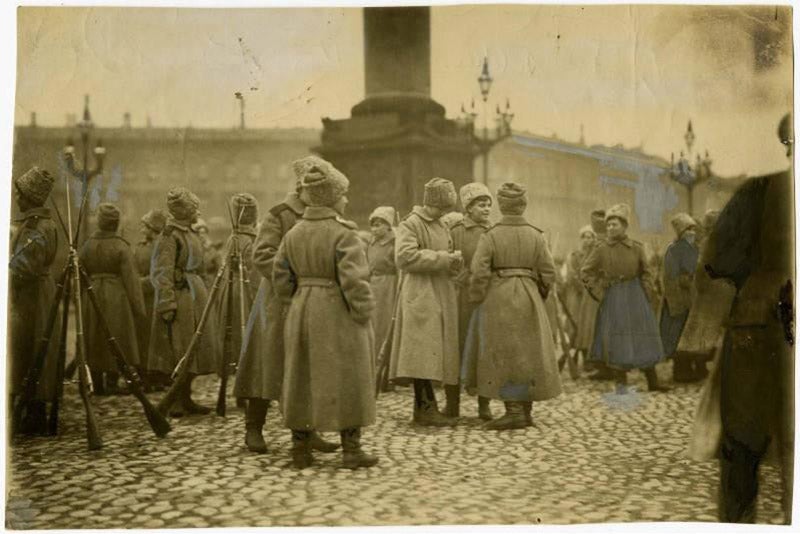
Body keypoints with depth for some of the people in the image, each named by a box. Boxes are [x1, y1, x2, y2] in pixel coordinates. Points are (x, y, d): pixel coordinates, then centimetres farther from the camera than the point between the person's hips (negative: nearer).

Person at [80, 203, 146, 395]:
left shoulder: (87, 245, 2)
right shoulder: (121, 246, -10)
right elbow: (131, 279, -11)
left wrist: (81, 302, 17)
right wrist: (138, 308, -7)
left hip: (92, 297, 4)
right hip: (116, 297, -4)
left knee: (95, 342, 13)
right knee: (116, 341, 4)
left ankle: (98, 385, 19)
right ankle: (112, 384, 1)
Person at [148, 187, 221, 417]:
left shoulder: (188, 233, 15)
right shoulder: (169, 236, -13)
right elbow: (162, 273, -18)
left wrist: (202, 294, 19)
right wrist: (167, 304, -23)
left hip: (195, 295, 9)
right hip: (181, 297, -9)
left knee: (193, 350, 12)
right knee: (181, 351, -5)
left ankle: (184, 399, 21)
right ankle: (176, 401, 3)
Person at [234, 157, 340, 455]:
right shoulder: (278, 216, -5)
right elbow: (261, 256, -12)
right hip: (280, 303, -5)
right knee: (269, 362, 2)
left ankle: (307, 430, 15)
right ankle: (253, 429, 14)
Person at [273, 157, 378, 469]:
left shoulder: (293, 234, 6)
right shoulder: (343, 234, -14)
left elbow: (281, 278, 8)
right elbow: (354, 281, -20)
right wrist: (364, 314, -11)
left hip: (302, 314, 6)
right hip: (339, 317, -6)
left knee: (302, 379, 13)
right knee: (346, 379, 4)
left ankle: (300, 448, 19)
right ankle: (351, 450, 9)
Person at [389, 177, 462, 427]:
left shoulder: (443, 228, 20)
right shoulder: (409, 225, -6)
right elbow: (405, 257, -21)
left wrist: (455, 260, 2)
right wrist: (441, 257, -17)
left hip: (442, 297, 8)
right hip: (420, 296, -8)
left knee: (434, 354, 8)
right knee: (423, 352, -11)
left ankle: (422, 409, 13)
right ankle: (427, 408, -9)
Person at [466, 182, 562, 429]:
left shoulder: (490, 236, -7)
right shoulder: (536, 235, 1)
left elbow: (479, 274, -13)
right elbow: (548, 273, 1)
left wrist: (477, 302, 1)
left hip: (498, 301, -3)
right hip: (528, 300, 3)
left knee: (503, 356, 0)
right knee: (528, 355, 10)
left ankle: (514, 412, -5)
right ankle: (525, 412, 15)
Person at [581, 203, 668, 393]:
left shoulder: (636, 248, 0)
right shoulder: (601, 249, -3)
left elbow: (646, 272, 10)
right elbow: (586, 272, 1)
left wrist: (647, 293, 0)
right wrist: (599, 293, -4)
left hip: (635, 298, 1)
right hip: (613, 299, -1)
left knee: (643, 339, 6)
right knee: (617, 341, 2)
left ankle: (653, 382, 16)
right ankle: (621, 383, 12)